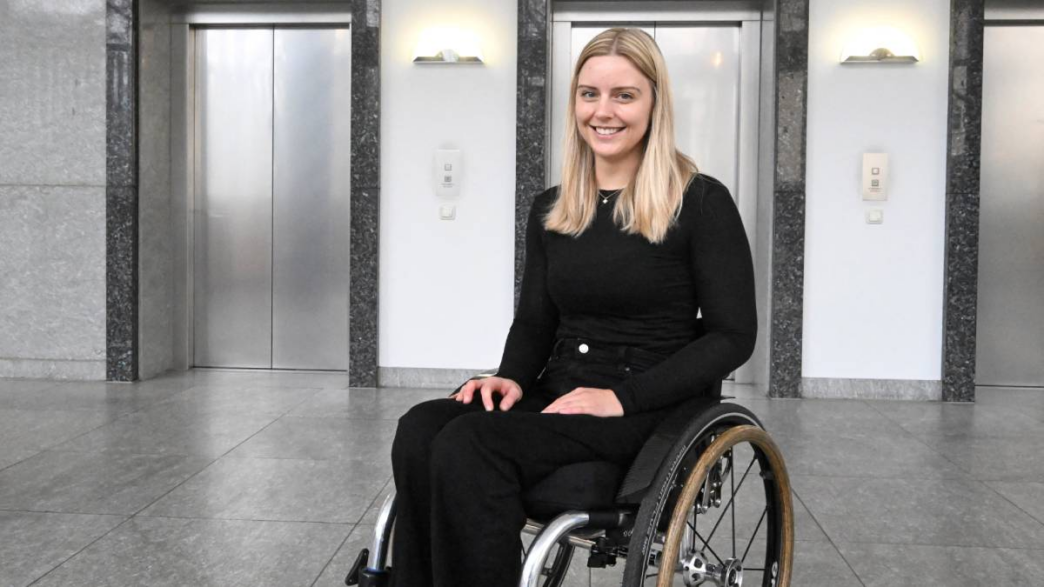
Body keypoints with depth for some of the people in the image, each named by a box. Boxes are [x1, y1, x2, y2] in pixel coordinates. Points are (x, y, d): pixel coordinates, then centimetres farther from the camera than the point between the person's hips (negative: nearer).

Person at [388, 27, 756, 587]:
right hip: (556, 398, 5)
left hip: (647, 411, -5)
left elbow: (733, 336, -6)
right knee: (419, 429, -25)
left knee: (468, 444, -30)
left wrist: (621, 397, -16)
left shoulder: (701, 203, -4)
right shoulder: (550, 208, 12)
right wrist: (512, 376, -6)